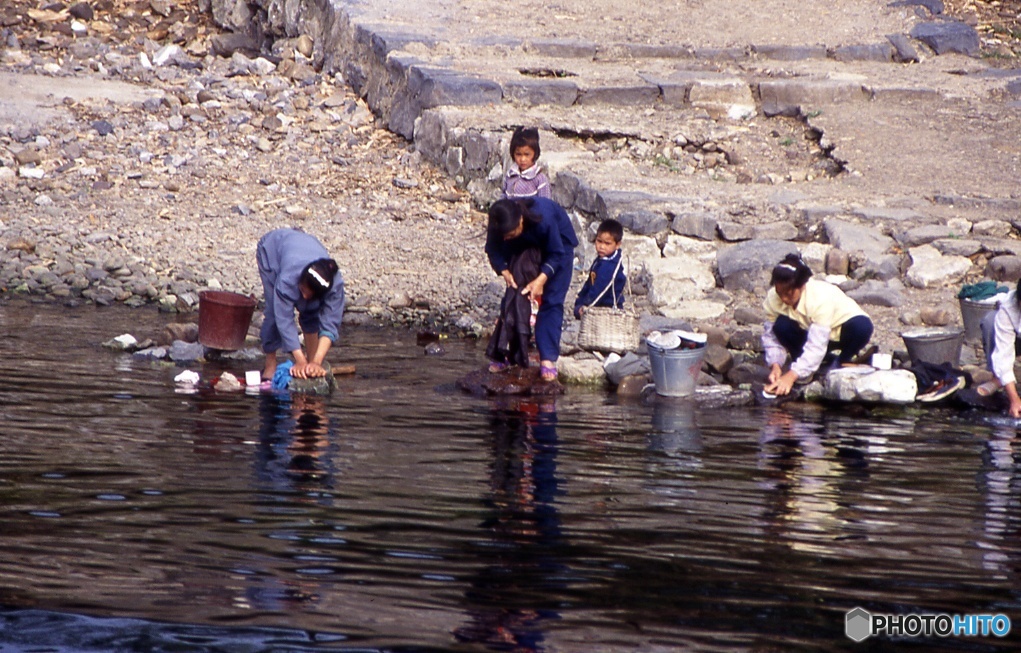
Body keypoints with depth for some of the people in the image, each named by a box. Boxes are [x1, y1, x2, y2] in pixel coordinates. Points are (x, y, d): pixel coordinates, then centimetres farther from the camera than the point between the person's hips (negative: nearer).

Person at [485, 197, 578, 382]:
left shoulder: (543, 219, -42)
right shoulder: (499, 224, -31)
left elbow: (556, 254, -28)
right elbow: (493, 251, -15)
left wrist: (541, 279, -38)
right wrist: (504, 271, -32)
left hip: (559, 242, -4)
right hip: (523, 247, 4)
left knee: (551, 302, -13)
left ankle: (548, 359, -16)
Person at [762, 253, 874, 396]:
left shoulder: (821, 298, -37)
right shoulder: (773, 298, -22)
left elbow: (817, 345, -40)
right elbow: (771, 336, -14)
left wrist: (791, 375, -47)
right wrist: (775, 365, -31)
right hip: (808, 330, 3)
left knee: (861, 327, -37)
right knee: (781, 325, -28)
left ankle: (842, 362, -7)